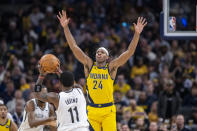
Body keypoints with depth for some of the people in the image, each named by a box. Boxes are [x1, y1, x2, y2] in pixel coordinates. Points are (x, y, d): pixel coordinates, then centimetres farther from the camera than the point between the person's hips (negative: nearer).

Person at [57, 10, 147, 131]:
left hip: (108, 111, -2)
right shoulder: (89, 65, 5)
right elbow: (74, 47, 2)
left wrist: (137, 34, -18)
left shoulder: (111, 67, 0)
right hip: (92, 110, 2)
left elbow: (129, 52, -8)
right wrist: (66, 28, -4)